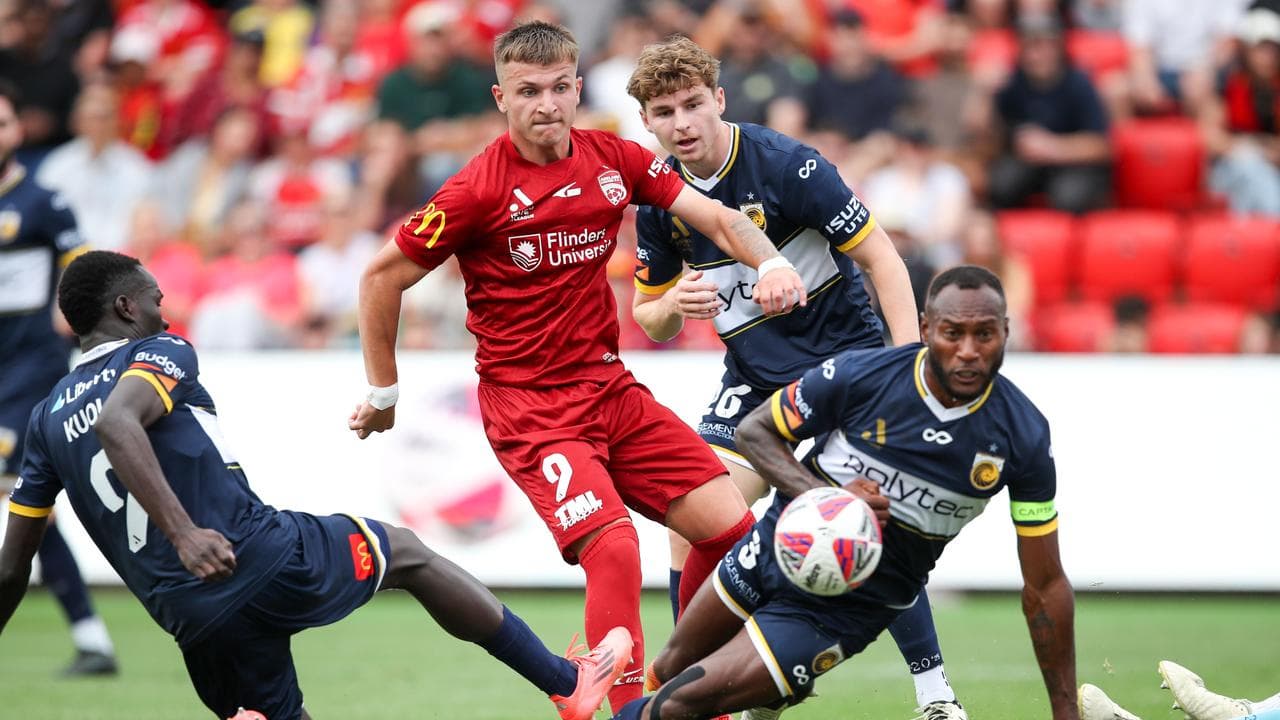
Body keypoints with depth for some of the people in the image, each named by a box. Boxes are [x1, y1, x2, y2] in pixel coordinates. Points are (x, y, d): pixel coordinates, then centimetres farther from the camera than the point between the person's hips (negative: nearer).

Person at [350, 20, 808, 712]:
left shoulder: (614, 159, 3)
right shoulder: (479, 188, -14)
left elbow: (715, 216, 1)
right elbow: (381, 277, -7)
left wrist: (770, 264, -19)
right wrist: (382, 391, 0)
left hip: (610, 388, 6)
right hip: (528, 407, -6)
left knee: (730, 527, 0)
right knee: (614, 547, -26)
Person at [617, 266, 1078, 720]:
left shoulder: (1024, 437, -19)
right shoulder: (859, 375, -20)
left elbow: (1045, 586, -10)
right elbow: (754, 430, -4)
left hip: (850, 608, -2)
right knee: (669, 669, 22)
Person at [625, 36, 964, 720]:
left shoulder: (784, 164, -18)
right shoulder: (661, 198, -2)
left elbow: (879, 256, -14)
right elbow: (650, 321, 10)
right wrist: (673, 305, -15)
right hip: (754, 376, 5)